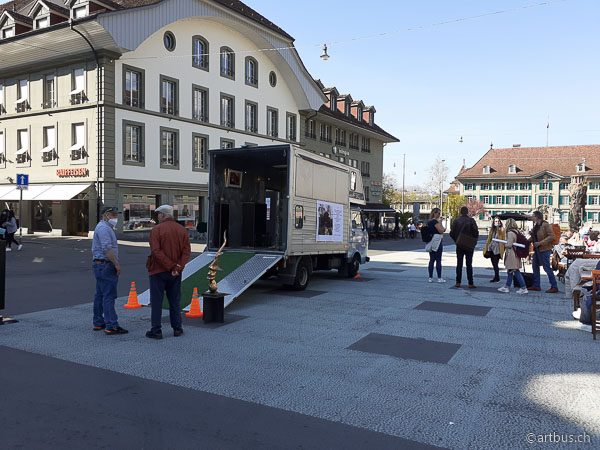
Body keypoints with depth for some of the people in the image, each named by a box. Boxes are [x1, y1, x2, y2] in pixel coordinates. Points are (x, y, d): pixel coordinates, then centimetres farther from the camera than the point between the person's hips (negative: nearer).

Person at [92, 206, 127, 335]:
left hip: (99, 265, 11)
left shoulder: (105, 227, 20)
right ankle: (111, 326, -12)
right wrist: (117, 264, -19)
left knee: (100, 295, 14)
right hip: (105, 265, -11)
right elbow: (107, 249, -24)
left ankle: (98, 323, 22)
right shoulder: (104, 228, -15)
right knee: (109, 295, -11)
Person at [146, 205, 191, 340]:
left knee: (156, 301, 3)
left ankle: (156, 331, 6)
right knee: (175, 300, 13)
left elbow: (156, 251, -19)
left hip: (158, 271, -4)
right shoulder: (182, 230, 4)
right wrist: (177, 267, -12)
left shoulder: (157, 230, -9)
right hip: (175, 273, 4)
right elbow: (187, 251, -4)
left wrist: (172, 266, -17)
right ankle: (177, 329, 18)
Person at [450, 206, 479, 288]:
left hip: (459, 246, 2)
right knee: (469, 265, 2)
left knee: (459, 264, 8)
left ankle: (458, 282, 9)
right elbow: (476, 232, -13)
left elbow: (452, 233, -3)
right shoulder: (471, 220, -8)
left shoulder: (456, 221, -2)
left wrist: (456, 241, 10)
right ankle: (470, 283, 2)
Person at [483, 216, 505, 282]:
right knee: (494, 264, 10)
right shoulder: (492, 229, 15)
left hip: (497, 249, -6)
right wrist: (486, 248, 16)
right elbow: (489, 239, 19)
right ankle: (496, 278, 20)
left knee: (495, 264, -6)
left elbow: (504, 240, -6)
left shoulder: (502, 229, -3)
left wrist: (502, 249, -14)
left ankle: (496, 278, 2)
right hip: (492, 249, 6)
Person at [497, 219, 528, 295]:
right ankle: (507, 287, 26)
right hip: (516, 254, 10)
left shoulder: (510, 233, -18)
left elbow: (509, 245, -21)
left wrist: (503, 245, -4)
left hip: (511, 254, -10)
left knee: (516, 271, -5)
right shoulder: (516, 232, 9)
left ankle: (524, 288, -4)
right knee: (510, 271, 17)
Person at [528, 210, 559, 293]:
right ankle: (536, 286, 23)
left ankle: (554, 287, 2)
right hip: (537, 249, 10)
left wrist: (540, 243, -25)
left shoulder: (546, 225, -15)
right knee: (535, 266, 13)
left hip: (544, 249, -10)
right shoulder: (535, 226, 12)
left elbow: (551, 236, -21)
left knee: (547, 268, -7)